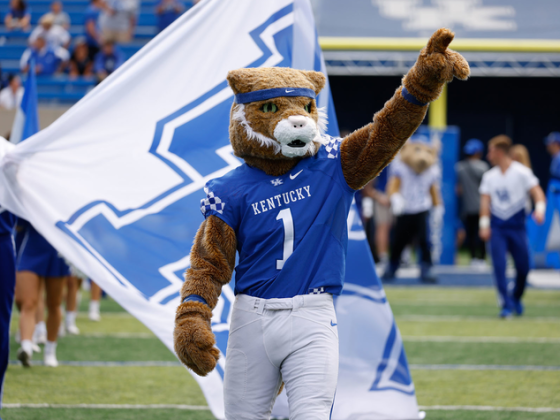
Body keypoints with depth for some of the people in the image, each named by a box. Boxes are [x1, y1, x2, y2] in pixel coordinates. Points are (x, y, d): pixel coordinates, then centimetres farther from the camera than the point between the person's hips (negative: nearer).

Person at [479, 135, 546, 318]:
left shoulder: (522, 172, -3)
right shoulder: (489, 176, 8)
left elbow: (537, 192, -10)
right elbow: (485, 201, 2)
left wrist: (540, 209, -29)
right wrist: (484, 224, -10)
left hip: (517, 226, -2)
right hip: (497, 227, 2)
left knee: (523, 267, 0)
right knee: (499, 266, -10)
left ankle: (516, 298, 26)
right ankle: (506, 305, -6)